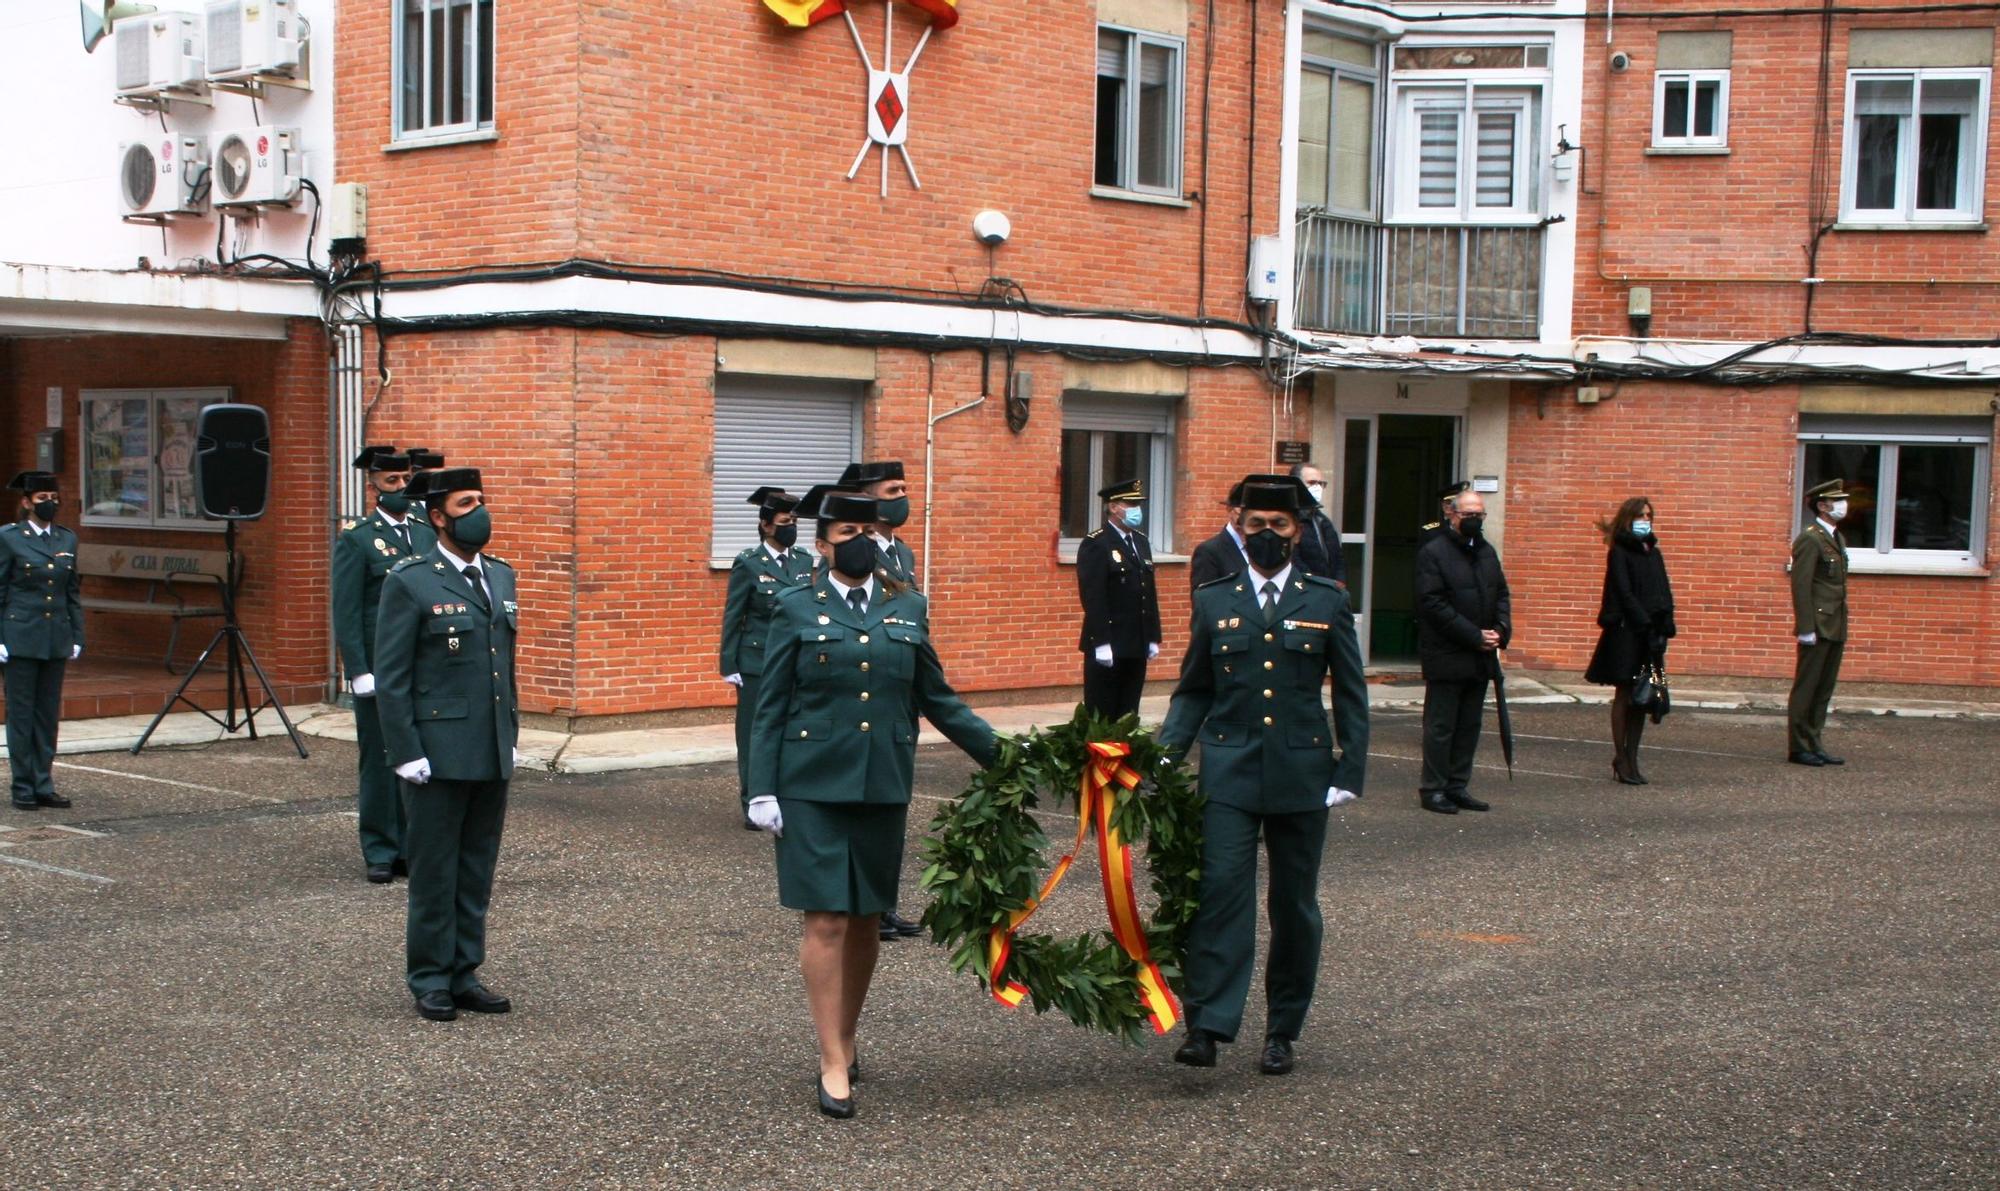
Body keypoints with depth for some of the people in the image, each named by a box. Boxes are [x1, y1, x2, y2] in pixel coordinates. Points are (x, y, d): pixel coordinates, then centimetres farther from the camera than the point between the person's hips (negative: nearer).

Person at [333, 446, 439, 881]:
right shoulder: (356, 539, -3)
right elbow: (346, 612, -6)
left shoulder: (427, 535, 13)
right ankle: (380, 852, 11)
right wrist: (359, 671, -12)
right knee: (380, 761, 2)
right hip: (378, 668, -4)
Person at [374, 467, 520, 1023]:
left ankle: (465, 974, 21)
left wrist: (512, 736, 15)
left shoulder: (500, 575, 12)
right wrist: (406, 752, -13)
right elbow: (391, 678, -8)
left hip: (493, 755, 6)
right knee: (434, 871, 3)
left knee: (477, 871, 11)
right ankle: (431, 981, 14)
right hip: (439, 755, -6)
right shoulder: (409, 582, -7)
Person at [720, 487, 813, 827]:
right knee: (755, 734, 3)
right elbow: (732, 617, -3)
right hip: (758, 662, -3)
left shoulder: (804, 561, 7)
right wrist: (729, 667, -5)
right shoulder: (748, 564, -5)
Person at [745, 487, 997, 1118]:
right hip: (812, 786, -3)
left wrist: (1003, 756, 6)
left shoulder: (908, 609, 9)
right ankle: (834, 1064, 0)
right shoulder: (797, 610, 1)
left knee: (866, 920, 9)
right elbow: (771, 707, 1)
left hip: (882, 787, 3)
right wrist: (761, 789, -5)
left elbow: (938, 700, 12)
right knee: (826, 920, -6)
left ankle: (845, 1040, 26)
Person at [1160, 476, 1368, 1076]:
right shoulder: (1214, 601, 6)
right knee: (1221, 891, -12)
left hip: (1301, 773, 0)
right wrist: (1165, 756, -3)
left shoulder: (1327, 601, 4)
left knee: (1294, 905, 8)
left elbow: (1350, 694, 6)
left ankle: (1282, 1031, 20)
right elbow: (1193, 691, 11)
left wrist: (1351, 771, -1)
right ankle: (1205, 1026, -13)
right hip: (1229, 770, 0)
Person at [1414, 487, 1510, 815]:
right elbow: (1433, 603, -15)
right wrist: (1475, 636, -17)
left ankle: (1457, 787, 16)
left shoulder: (1486, 552, 15)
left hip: (1480, 657, 7)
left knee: (1469, 726, 10)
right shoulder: (1433, 552, -8)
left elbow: (1501, 594, 17)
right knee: (1441, 726, -2)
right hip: (1446, 656, -7)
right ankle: (1433, 789, 4)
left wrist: (1501, 630, -3)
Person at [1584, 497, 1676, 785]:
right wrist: (1643, 622, -17)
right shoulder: (1619, 552, -3)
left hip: (1651, 632, 6)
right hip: (1627, 632, -6)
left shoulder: (1653, 552, 15)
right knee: (1624, 695, -2)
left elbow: (1664, 592, 12)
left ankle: (1631, 758, 10)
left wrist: (1664, 626, 0)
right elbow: (1624, 592, -11)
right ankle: (1622, 759, 0)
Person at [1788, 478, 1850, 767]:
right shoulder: (1809, 539, -11)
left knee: (1823, 691, 11)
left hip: (1835, 629, 9)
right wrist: (1806, 628, -20)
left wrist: (1843, 628, 17)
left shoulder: (1836, 539, 17)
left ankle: (1814, 745, 17)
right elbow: (1800, 586, -16)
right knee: (1806, 689, -2)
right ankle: (1799, 747, 3)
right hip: (1818, 629, -9)